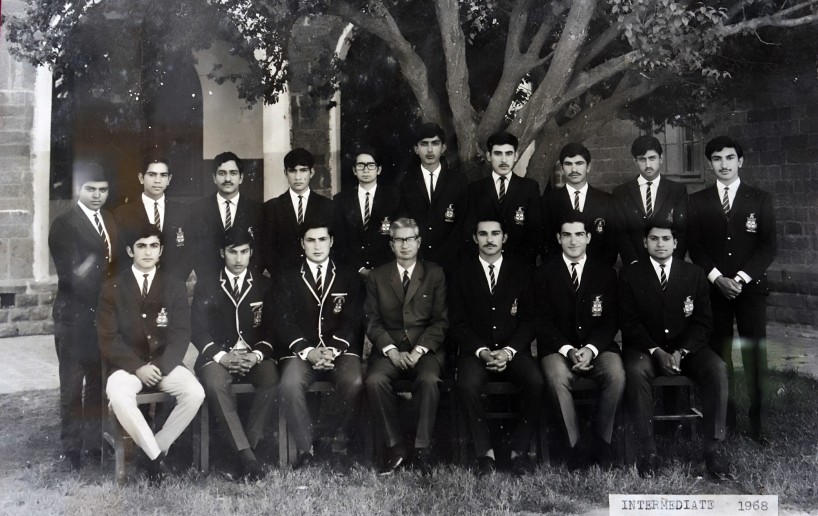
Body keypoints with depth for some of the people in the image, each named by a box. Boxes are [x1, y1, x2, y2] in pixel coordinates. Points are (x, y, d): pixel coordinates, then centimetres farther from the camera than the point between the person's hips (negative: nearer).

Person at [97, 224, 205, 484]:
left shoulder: (175, 286, 7)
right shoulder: (112, 288, 3)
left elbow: (181, 334, 0)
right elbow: (108, 338, -4)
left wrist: (160, 366, -15)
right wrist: (138, 367, -17)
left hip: (165, 363, 1)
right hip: (128, 365, -1)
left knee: (195, 393, -27)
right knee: (117, 396, -34)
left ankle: (159, 446, -7)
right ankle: (155, 454, -17)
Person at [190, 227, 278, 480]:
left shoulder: (264, 285, 12)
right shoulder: (206, 286, 10)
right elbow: (199, 330, 2)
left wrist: (257, 355, -12)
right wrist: (221, 356, -14)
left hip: (255, 356, 1)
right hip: (218, 355, -1)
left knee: (271, 380, -32)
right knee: (215, 384, -34)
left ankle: (250, 443, -20)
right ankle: (246, 454, -34)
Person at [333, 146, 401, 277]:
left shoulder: (393, 196, 4)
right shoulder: (341, 200, 8)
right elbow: (339, 240, 5)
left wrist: (378, 269, -9)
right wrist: (359, 268, -7)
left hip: (384, 271, -1)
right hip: (352, 272, 1)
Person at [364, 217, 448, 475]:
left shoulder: (435, 274, 8)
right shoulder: (377, 276, 11)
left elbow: (441, 320, 3)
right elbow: (372, 321, 5)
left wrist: (419, 350, -12)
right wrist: (391, 351, -11)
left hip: (426, 348, -1)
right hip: (389, 348, 1)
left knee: (429, 380, -33)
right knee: (375, 380, -29)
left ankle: (422, 448, -19)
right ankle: (396, 447, -17)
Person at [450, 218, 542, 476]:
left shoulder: (521, 273, 11)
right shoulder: (462, 274, 9)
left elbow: (528, 320, 5)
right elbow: (458, 324, 4)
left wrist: (508, 351, -12)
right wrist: (482, 351, -12)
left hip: (513, 350, 1)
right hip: (475, 350, 0)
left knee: (536, 382, -29)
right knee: (467, 384, -32)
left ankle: (519, 450, -13)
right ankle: (485, 452, -17)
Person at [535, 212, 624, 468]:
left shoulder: (605, 273, 8)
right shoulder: (545, 273, 3)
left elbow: (610, 320, 4)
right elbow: (543, 321, -1)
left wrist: (590, 349, -14)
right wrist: (568, 350, -16)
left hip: (597, 346, 2)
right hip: (558, 347, -1)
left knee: (617, 375, -28)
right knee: (556, 378, -33)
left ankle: (602, 440, -9)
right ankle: (577, 443, -17)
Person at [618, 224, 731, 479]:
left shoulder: (694, 274, 5)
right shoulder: (630, 275, 1)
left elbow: (703, 321, 2)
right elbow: (629, 323, -3)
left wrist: (681, 352, -14)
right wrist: (656, 352, -17)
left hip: (687, 347, 2)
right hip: (645, 347, -2)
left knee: (717, 369, -27)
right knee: (635, 370, -34)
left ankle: (712, 446, -20)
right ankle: (649, 449, -29)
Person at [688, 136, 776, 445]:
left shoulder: (760, 200, 7)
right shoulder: (698, 201, 9)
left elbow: (768, 247, 1)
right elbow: (694, 246, 4)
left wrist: (741, 278, -11)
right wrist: (718, 278, -9)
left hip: (751, 287, -1)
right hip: (713, 288, 1)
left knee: (755, 355, -4)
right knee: (719, 353, 0)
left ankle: (757, 422, 1)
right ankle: (726, 418, 7)